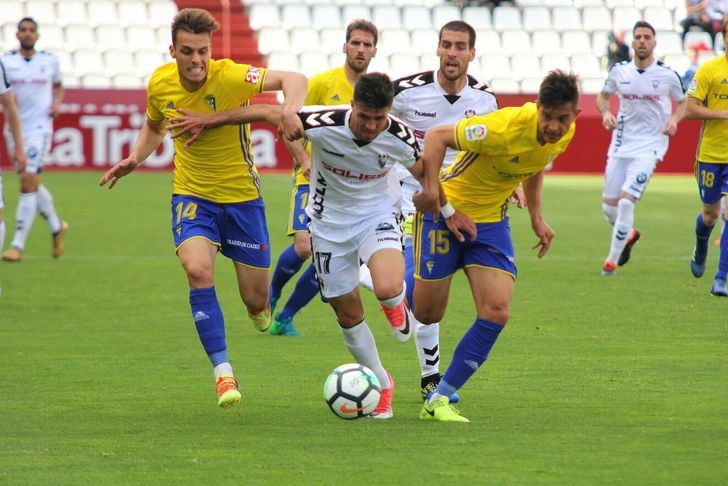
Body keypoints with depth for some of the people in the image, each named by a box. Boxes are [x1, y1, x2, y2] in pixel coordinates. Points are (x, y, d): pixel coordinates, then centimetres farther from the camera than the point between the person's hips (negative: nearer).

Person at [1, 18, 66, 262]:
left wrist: (57, 103, 1)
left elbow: (58, 86, 20)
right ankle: (56, 227, 35)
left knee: (28, 183, -13)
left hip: (39, 128, -3)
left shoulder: (50, 61, 3)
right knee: (32, 185, 11)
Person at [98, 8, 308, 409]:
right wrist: (135, 158, -2)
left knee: (255, 299, 5)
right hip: (192, 195, 2)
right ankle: (223, 373, -21)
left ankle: (259, 309, 47)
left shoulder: (228, 77, -22)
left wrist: (290, 110, -52)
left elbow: (292, 79, -31)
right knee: (198, 270, -27)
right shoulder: (160, 84, -7)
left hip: (241, 197, -2)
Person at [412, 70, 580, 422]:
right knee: (426, 314, -1)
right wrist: (432, 191, -30)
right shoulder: (507, 127, -29)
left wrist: (536, 216, 10)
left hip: (492, 221, 6)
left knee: (496, 312, -12)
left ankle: (438, 401, -2)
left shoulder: (565, 134, -7)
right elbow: (436, 137, -23)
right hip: (447, 211, -6)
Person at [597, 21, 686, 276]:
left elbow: (683, 102, 10)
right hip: (621, 144, 4)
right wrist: (605, 112, -4)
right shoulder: (619, 71, 1)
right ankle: (629, 235, 40)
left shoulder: (668, 74, -5)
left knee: (626, 202, -17)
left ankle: (612, 260, -4)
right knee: (609, 206, 6)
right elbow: (603, 96, 18)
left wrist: (674, 119, -10)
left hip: (649, 147, -4)